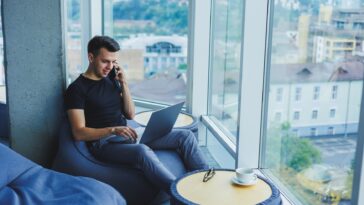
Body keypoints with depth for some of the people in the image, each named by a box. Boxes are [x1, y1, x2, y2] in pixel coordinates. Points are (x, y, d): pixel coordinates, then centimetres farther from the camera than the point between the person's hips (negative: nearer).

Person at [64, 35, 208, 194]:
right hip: (104, 143, -7)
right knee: (143, 151, -40)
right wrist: (113, 130, -27)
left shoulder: (110, 80, 15)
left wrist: (124, 84, 3)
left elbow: (130, 115, 13)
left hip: (126, 135, 7)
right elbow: (79, 133, -14)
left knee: (185, 136, -5)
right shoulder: (77, 89, -5)